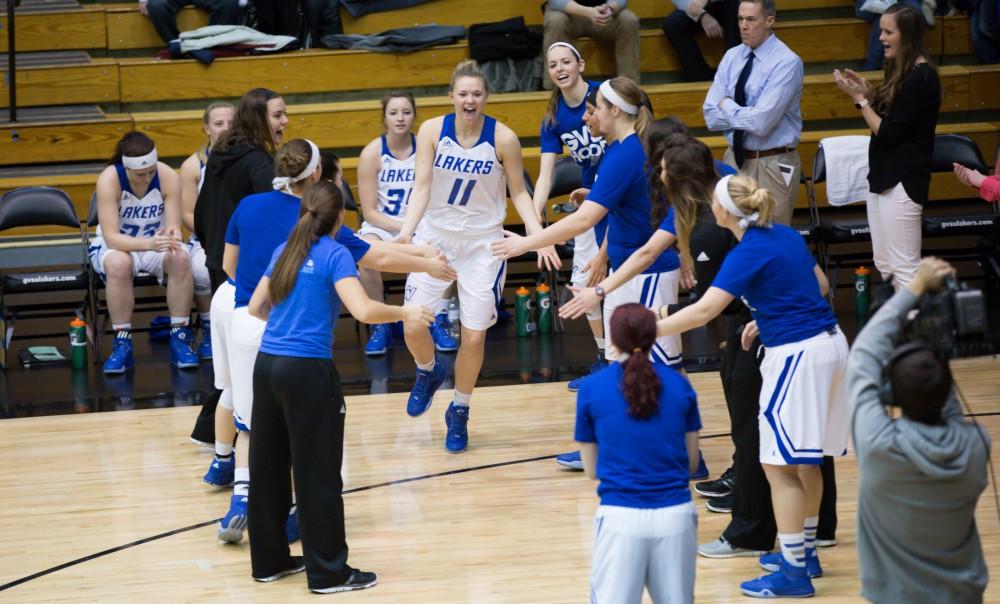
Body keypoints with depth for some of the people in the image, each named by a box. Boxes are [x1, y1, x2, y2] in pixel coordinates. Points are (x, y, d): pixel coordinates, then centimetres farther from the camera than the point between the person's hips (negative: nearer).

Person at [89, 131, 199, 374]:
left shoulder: (168, 176, -17)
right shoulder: (109, 179, -24)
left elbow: (173, 226, -16)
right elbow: (111, 236, -29)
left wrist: (172, 236, -42)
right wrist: (149, 244, -46)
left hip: (157, 243, 2)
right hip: (114, 246, -2)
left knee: (181, 259, -32)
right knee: (119, 263, -38)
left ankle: (180, 339, -20)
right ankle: (122, 344, -28)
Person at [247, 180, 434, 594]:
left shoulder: (285, 251, 12)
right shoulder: (335, 254, -6)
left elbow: (256, 307, 19)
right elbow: (363, 311, -19)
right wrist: (404, 313, -2)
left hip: (266, 364, 7)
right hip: (307, 370, -7)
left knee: (267, 466, 14)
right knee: (318, 474, 0)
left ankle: (269, 560, 24)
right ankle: (328, 572, 5)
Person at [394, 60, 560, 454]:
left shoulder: (503, 139, -13)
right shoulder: (432, 131, -10)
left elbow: (519, 193, -3)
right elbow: (422, 186, -10)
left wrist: (539, 237, -15)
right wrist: (407, 230, -25)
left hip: (483, 243, -1)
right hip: (435, 236, 1)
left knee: (474, 336, -2)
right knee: (413, 326, -6)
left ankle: (459, 413, 22)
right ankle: (428, 373, 30)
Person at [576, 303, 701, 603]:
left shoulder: (591, 388, 1)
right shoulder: (680, 384, 5)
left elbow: (592, 470, 9)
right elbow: (692, 462, 12)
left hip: (620, 516, -2)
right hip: (676, 514, 2)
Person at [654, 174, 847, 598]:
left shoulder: (748, 254, -16)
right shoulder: (786, 236, 8)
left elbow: (703, 311, -24)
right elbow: (820, 287, 18)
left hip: (797, 357, -9)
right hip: (828, 343, 9)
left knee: (780, 467, -2)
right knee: (805, 461, 20)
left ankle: (794, 572, 1)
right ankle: (804, 551, 31)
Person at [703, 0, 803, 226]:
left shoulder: (787, 63, -14)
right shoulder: (732, 57, 4)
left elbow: (761, 122, -23)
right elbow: (711, 116, -1)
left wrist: (728, 106, -8)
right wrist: (747, 114, -13)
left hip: (772, 166, -6)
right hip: (734, 159, 6)